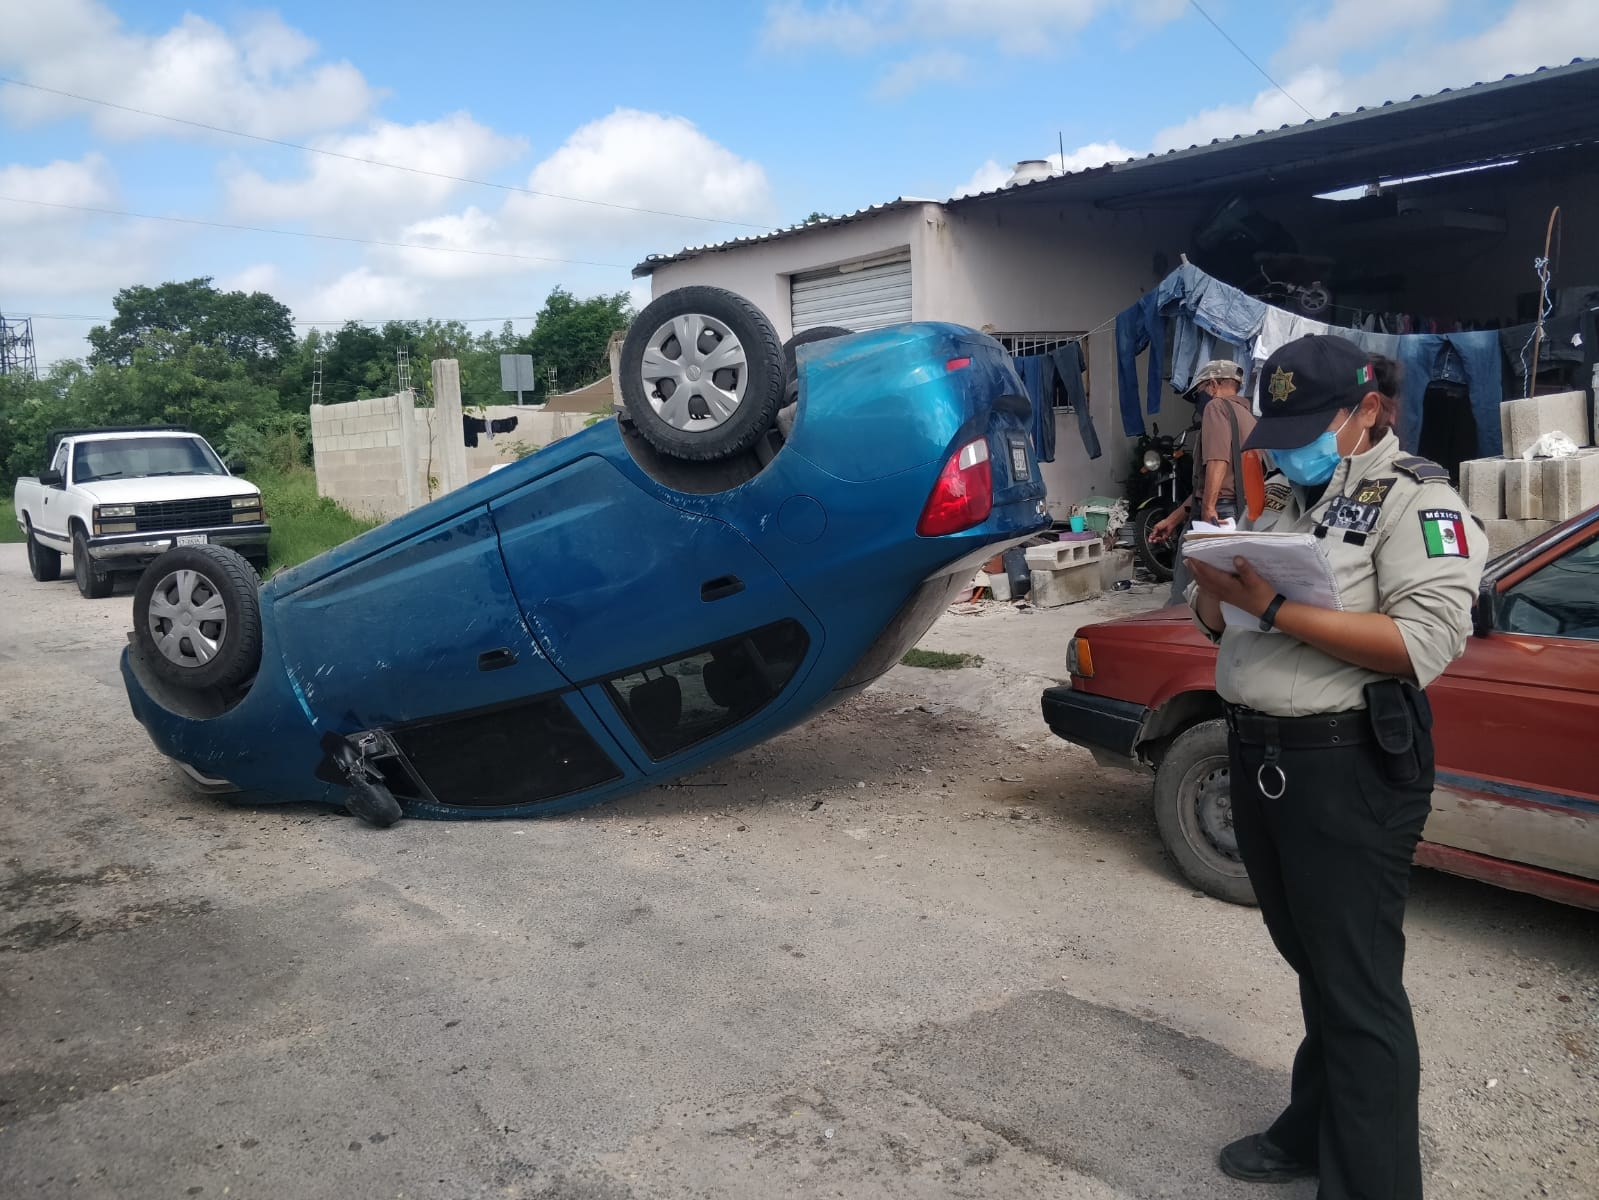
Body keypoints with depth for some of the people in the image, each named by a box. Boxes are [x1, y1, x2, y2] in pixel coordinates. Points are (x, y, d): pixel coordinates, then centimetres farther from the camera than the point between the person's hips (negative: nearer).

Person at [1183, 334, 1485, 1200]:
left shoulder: (1415, 500, -8)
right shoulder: (1280, 503, 15)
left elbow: (1425, 640, -21)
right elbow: (1216, 620, 16)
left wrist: (1276, 609, -24)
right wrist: (1214, 592, -7)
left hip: (1348, 769, -7)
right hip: (1259, 759, 7)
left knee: (1358, 989, 0)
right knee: (1312, 965, 20)